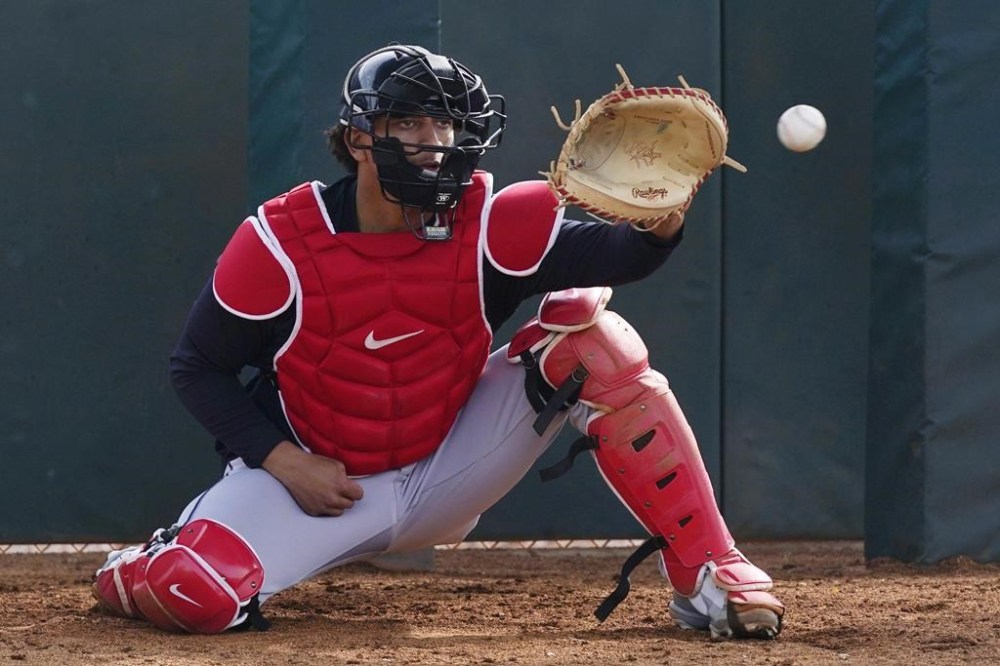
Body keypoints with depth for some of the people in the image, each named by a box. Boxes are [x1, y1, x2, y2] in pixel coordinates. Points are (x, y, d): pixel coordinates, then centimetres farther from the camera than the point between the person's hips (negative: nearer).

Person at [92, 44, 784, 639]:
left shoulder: (489, 226, -12)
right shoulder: (280, 243, -16)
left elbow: (610, 253, -27)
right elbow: (198, 367, -6)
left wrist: (662, 217, -50)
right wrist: (280, 460, -17)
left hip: (445, 469, 2)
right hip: (313, 475, -2)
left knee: (585, 328, -16)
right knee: (194, 594, -31)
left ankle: (705, 574, -14)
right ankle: (138, 572, 14)